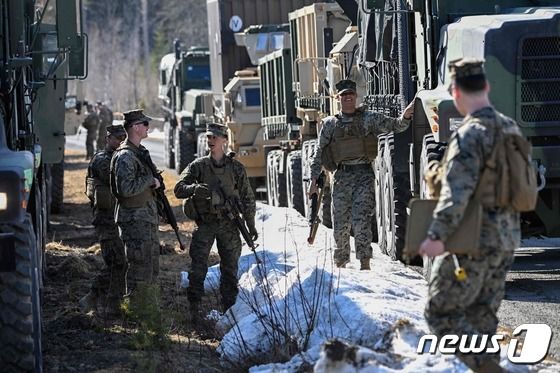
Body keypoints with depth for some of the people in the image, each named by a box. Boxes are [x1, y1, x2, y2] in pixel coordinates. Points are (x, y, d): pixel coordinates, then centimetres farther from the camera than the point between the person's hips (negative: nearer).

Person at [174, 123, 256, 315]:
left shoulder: (236, 168, 2)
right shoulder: (198, 166, 1)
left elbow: (247, 198, 8)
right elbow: (179, 189, -3)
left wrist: (251, 226, 6)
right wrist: (195, 188, -25)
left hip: (228, 225, 1)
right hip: (205, 224, -1)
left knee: (230, 268, 7)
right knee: (198, 268, -7)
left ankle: (229, 309, 17)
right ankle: (193, 309, -3)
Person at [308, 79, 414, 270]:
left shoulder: (369, 118, 6)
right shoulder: (330, 123, 10)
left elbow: (395, 126, 0)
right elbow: (319, 152, 13)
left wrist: (406, 116, -21)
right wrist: (314, 179, 6)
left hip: (364, 175, -2)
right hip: (342, 176, 2)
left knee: (361, 219, -15)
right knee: (340, 223, 3)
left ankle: (364, 262, -14)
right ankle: (340, 262, 19)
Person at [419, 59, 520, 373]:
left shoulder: (469, 136, -17)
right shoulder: (511, 129, 9)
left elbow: (457, 192, -28)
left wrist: (438, 235, -34)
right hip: (506, 241, 8)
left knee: (442, 314, -1)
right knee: (482, 317, 15)